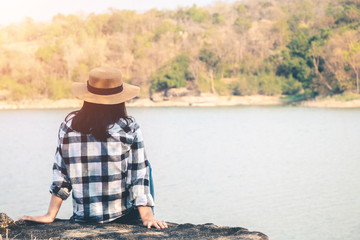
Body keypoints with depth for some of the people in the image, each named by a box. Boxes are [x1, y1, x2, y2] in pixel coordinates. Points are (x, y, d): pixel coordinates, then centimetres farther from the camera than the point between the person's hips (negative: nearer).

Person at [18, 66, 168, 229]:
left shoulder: (68, 126, -2)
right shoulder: (129, 129, -10)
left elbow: (60, 175, -1)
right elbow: (138, 176, -12)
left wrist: (50, 215, 4)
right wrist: (147, 216, -11)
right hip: (124, 217, -4)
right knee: (144, 168, 26)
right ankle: (150, 221, 29)